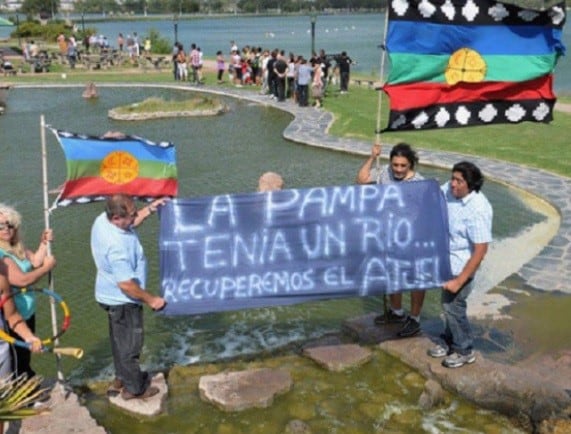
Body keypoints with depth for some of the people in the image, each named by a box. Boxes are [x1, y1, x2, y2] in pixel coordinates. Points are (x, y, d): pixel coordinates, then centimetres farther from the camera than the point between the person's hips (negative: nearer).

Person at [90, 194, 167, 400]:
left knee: (120, 340, 26)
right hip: (122, 300, -9)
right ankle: (134, 388, 29)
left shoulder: (103, 219, -10)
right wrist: (150, 299, -18)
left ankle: (121, 378, 45)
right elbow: (126, 284, -32)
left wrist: (149, 209, 4)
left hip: (111, 295, 9)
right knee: (130, 344, 10)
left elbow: (129, 225, 13)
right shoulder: (117, 246, -37)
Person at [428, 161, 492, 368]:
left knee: (453, 305, 5)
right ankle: (450, 342, 40)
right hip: (447, 260, 7)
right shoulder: (449, 190, -9)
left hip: (461, 265, -7)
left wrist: (459, 281, -24)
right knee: (448, 303, 20)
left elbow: (480, 251, -26)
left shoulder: (478, 210, -29)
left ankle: (465, 351, 26)